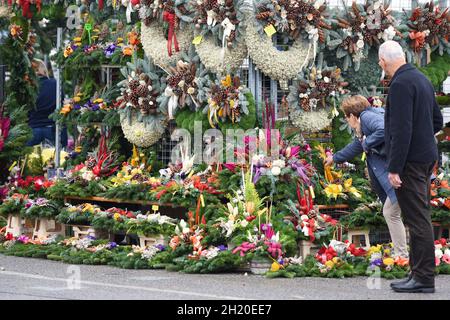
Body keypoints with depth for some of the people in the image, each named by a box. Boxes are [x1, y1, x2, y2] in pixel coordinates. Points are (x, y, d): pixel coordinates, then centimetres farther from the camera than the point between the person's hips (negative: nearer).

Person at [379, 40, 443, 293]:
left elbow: (401, 129, -22)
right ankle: (420, 274, 19)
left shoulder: (401, 84, -17)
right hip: (426, 157, 10)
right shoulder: (422, 79, 13)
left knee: (417, 219, -7)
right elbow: (437, 120, 21)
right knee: (420, 218, 14)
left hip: (410, 161, -10)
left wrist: (394, 168, -20)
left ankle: (424, 278, -5)